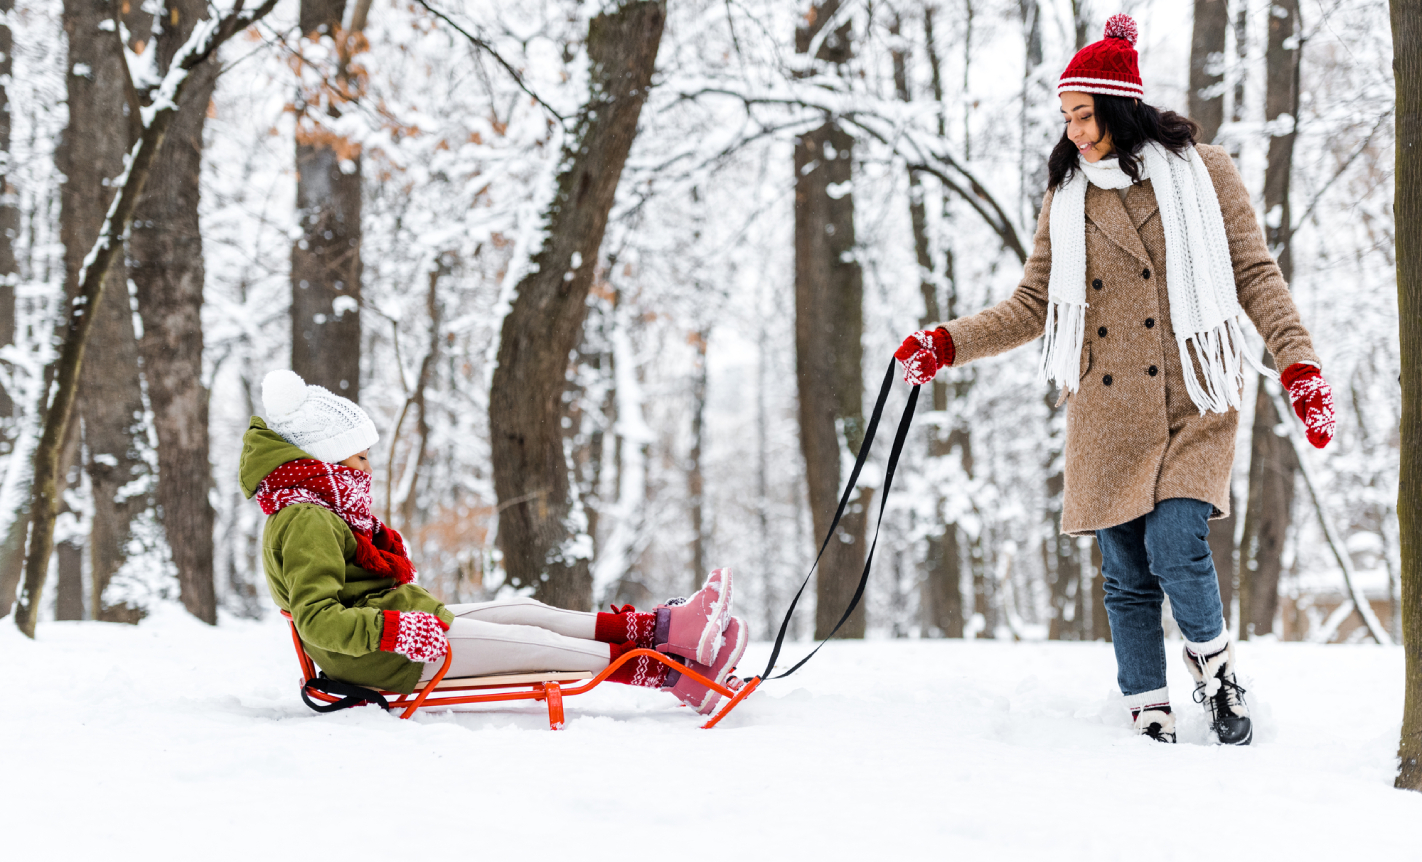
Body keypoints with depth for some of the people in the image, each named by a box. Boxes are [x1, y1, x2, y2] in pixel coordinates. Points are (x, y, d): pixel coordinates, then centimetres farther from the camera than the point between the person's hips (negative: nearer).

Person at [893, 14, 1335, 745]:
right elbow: (1033, 307, 11)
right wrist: (948, 343, -2)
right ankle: (1150, 720, 11)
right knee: (1128, 577, 2)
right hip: (1106, 416, 3)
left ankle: (1214, 663, 9)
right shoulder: (1067, 196, 10)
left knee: (1175, 550, -19)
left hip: (1193, 405, -3)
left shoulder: (1201, 171, 3)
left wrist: (1299, 364, -9)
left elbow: (1255, 274, 3)